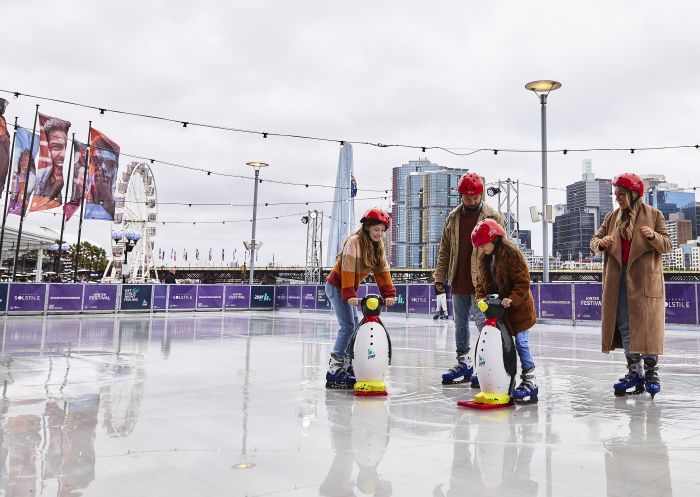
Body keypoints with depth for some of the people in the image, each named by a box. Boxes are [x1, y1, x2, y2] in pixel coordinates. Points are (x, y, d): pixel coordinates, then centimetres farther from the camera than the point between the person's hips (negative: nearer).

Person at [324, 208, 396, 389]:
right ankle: (334, 370, -11)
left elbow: (383, 270, -1)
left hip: (349, 287, 8)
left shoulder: (378, 246, 6)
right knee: (348, 326, -14)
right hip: (337, 286, -8)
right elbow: (348, 269, -25)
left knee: (353, 327, 8)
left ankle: (347, 365, 18)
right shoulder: (354, 241, -18)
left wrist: (389, 294, -12)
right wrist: (349, 295, -31)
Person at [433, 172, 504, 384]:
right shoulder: (453, 218, 10)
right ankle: (464, 362, 26)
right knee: (460, 323, 13)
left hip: (482, 282, -5)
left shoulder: (493, 217, -2)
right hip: (458, 283, 5)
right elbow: (444, 251, 13)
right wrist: (440, 277, 8)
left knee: (483, 322, -7)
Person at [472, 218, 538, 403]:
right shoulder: (485, 258, 7)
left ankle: (530, 382, 5)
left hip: (518, 308, -8)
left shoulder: (511, 254, -17)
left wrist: (512, 299, -30)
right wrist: (481, 298, -4)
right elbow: (482, 282, 12)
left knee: (521, 343, -5)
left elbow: (523, 281, -20)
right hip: (498, 309, 8)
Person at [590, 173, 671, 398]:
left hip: (646, 279, -4)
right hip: (618, 279, 4)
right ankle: (634, 371, 15)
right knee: (624, 326, 5)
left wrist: (653, 236, -22)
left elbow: (667, 245, -1)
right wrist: (601, 243, -14)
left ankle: (651, 372, 12)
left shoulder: (653, 215, 1)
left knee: (647, 325, 0)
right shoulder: (612, 217, 11)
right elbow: (594, 240, 9)